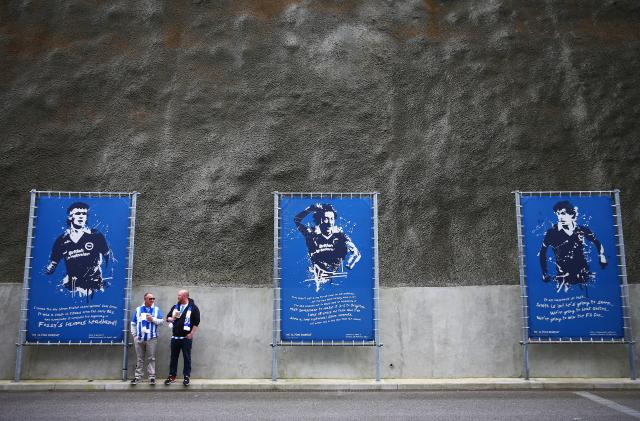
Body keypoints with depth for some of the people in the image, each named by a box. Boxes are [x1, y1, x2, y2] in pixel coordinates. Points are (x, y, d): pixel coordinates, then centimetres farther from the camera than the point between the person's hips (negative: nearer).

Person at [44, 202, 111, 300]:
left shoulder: (96, 236, 3)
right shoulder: (61, 241, 9)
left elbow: (109, 258, 9)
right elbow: (52, 265, 14)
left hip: (94, 286, -2)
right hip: (72, 288, 2)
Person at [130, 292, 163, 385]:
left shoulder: (156, 309, 7)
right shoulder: (138, 310, 9)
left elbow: (161, 321, 2)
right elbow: (133, 323, 11)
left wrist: (153, 319, -13)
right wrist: (134, 335, 4)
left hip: (152, 338, -1)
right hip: (139, 338, 1)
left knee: (151, 358, 0)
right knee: (139, 359, 8)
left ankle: (152, 377, 4)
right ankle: (138, 376, 14)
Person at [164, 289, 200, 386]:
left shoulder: (193, 308, -5)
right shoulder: (175, 307, 12)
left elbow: (196, 322, -7)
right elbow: (168, 317, 17)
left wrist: (191, 334, -12)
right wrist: (173, 318, -6)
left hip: (186, 338, -5)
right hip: (175, 337, 5)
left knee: (187, 358, 1)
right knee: (174, 357, 9)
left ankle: (186, 377, 8)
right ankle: (172, 376, 17)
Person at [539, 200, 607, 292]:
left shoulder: (582, 230, 0)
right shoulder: (552, 232, -6)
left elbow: (597, 243, 17)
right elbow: (542, 252, 0)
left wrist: (602, 257, 9)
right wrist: (545, 274, -1)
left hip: (583, 274, 2)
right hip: (563, 277, -2)